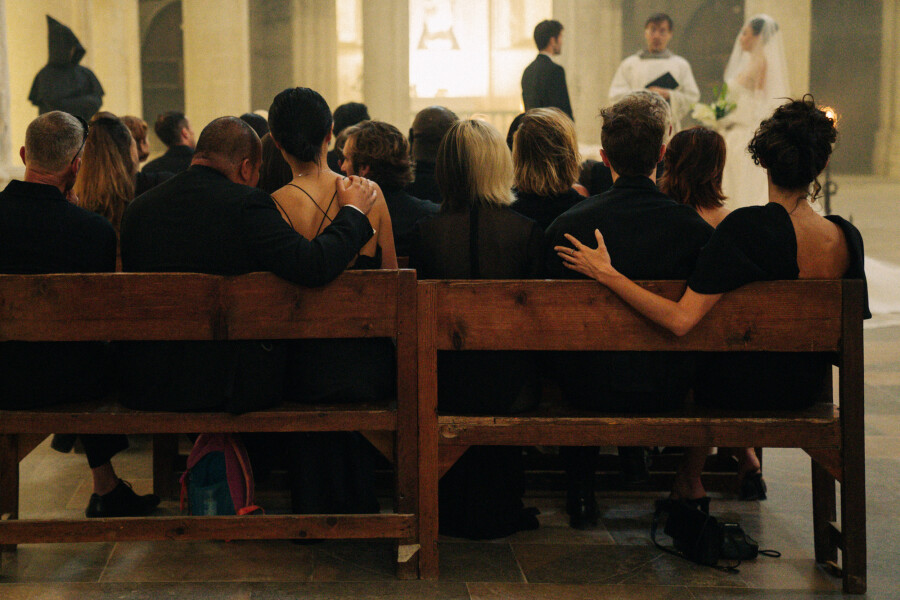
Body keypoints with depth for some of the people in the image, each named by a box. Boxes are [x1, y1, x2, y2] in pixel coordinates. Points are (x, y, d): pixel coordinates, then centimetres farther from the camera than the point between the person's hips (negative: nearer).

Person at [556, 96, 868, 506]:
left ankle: (690, 482, 38)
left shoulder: (746, 227, -27)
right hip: (807, 389, 4)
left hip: (740, 388, -4)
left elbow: (681, 321, -30)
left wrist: (606, 273, -27)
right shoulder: (846, 237, -12)